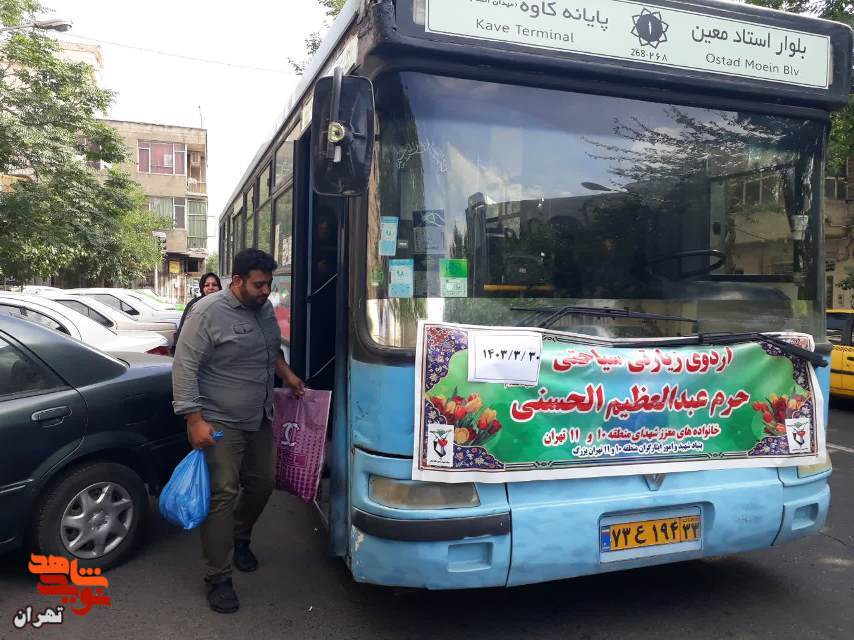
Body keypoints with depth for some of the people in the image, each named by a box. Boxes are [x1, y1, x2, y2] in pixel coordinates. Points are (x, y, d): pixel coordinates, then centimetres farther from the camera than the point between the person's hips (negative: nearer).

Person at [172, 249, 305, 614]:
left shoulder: (265, 308, 5)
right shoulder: (209, 313, -18)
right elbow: (184, 367, -18)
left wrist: (287, 374, 14)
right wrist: (195, 420, -21)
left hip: (259, 420, 8)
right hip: (219, 424, -7)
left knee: (263, 483, 16)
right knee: (222, 496, -6)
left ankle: (239, 539, 42)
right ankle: (218, 579, 6)